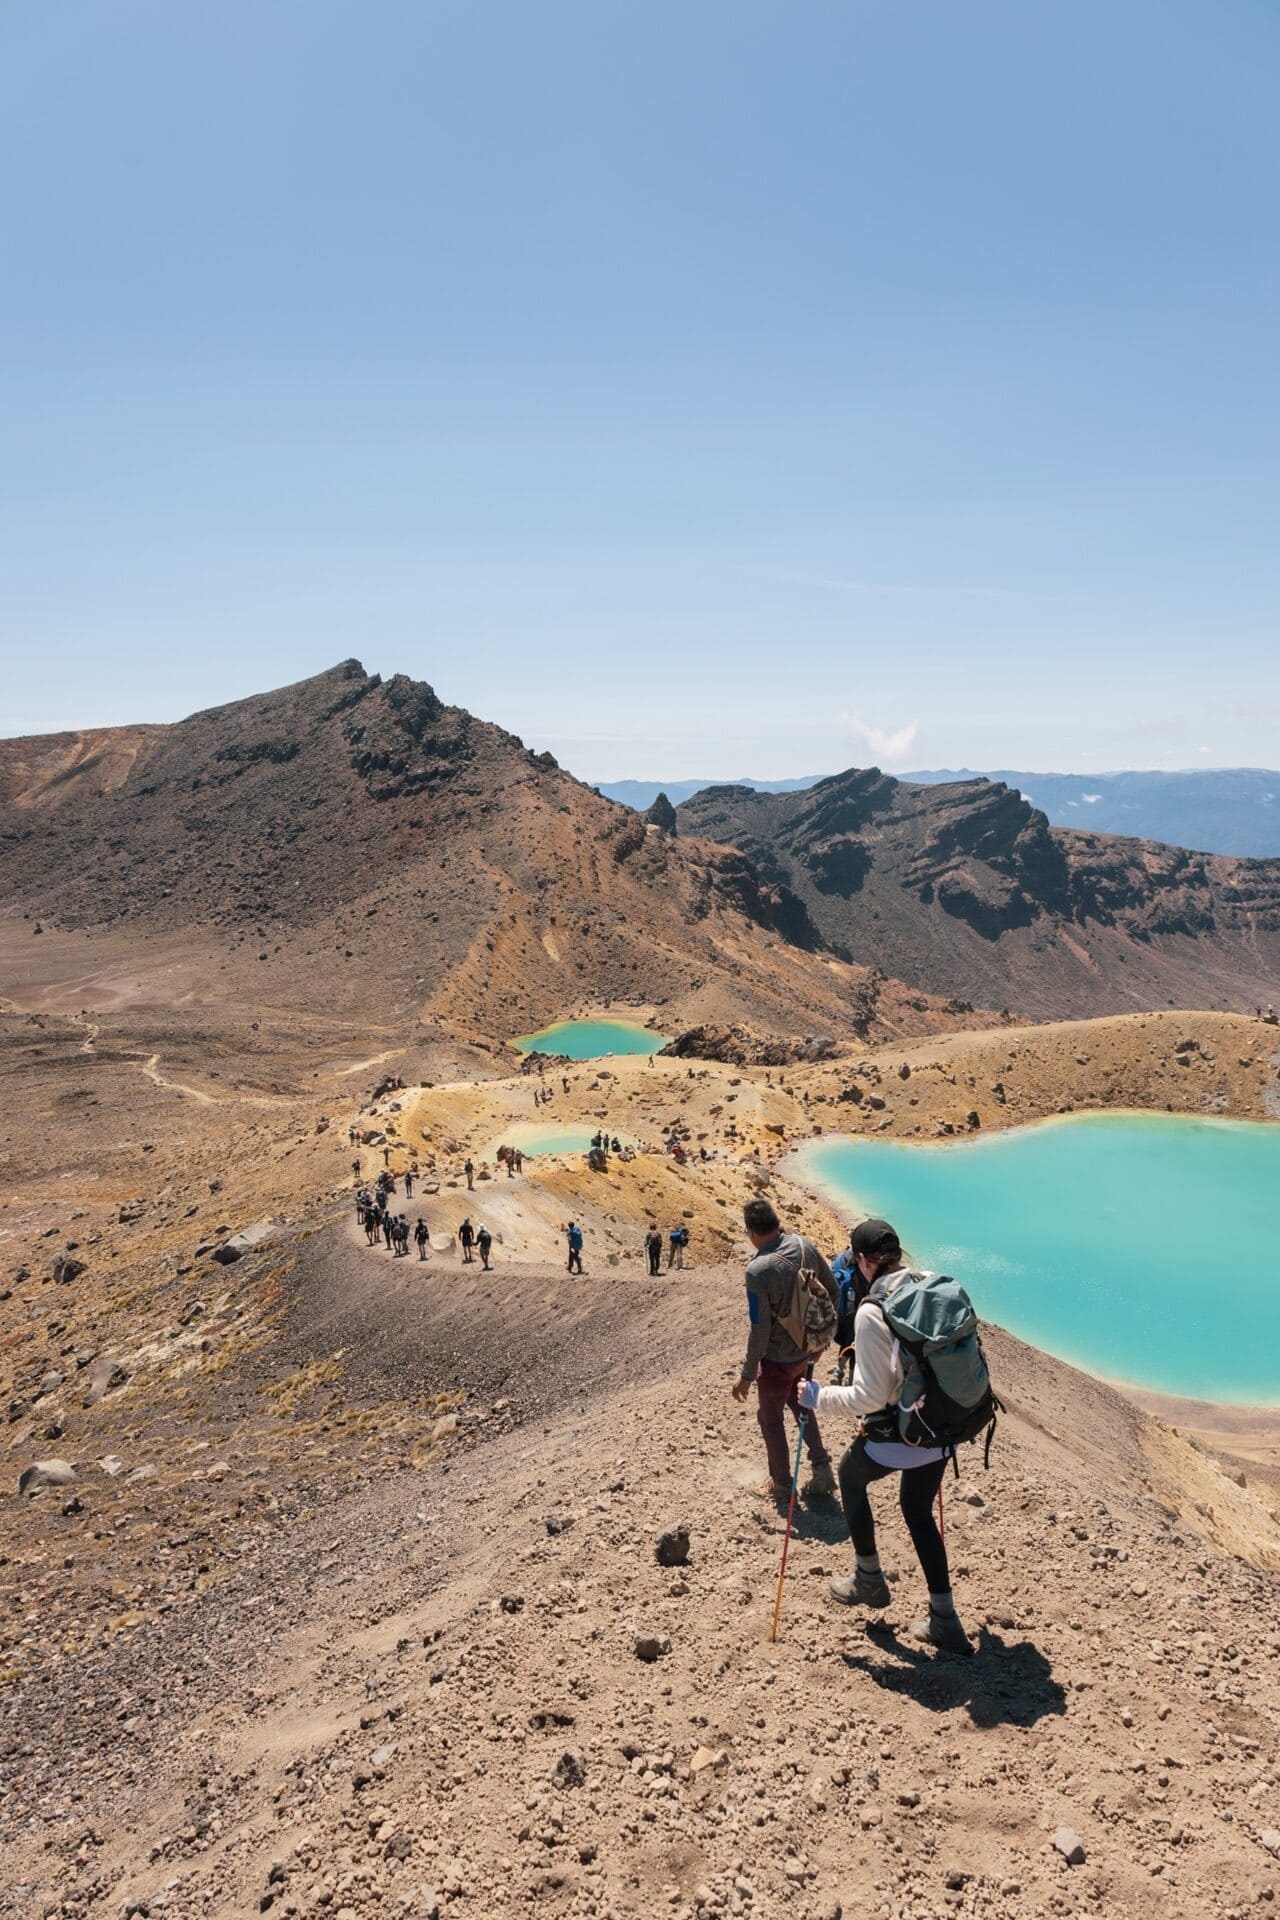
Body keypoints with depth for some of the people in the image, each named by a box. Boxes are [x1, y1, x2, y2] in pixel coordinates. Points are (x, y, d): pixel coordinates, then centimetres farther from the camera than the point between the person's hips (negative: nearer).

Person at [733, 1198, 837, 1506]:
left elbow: (760, 1329, -24)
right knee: (799, 1403, 29)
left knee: (770, 1418, 16)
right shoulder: (804, 1246, -10)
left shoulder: (758, 1270, -29)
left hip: (777, 1357, -6)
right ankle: (821, 1471, 28)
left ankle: (781, 1486, 29)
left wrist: (747, 1374, -11)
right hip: (807, 1348, 6)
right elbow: (832, 1290, 2)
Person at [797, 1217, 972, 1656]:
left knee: (851, 1475, 24)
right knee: (918, 1512, 24)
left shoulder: (872, 1313, -23)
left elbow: (870, 1397, -21)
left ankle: (869, 1578, 36)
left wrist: (818, 1398, -6)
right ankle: (944, 1620, 27)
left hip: (896, 1438, -6)